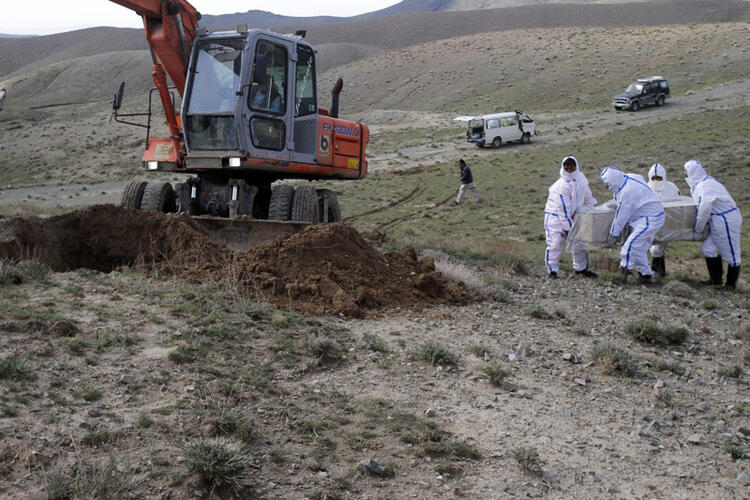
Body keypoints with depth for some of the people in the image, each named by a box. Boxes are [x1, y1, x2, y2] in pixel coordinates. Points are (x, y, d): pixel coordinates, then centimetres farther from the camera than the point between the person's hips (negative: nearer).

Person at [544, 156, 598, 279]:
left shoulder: (581, 179, -3)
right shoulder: (561, 186, -26)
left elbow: (587, 197, 16)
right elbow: (563, 209, -24)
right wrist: (570, 227, -21)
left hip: (571, 216, 7)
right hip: (555, 216, -7)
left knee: (578, 242, 10)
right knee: (555, 243, -13)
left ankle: (581, 268, 25)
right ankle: (553, 270, 0)